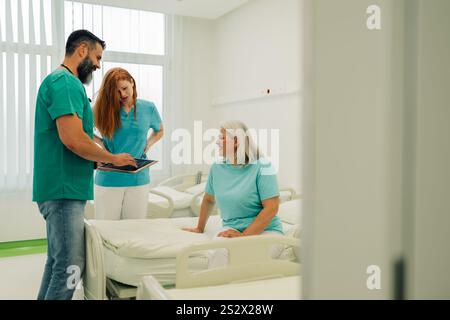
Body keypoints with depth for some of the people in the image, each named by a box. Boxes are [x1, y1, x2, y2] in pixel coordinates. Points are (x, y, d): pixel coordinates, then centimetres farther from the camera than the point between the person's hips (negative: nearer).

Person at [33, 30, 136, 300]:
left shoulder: (64, 82, 20)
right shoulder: (65, 82, -13)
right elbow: (73, 139, -24)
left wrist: (103, 160, 13)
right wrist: (113, 158, -9)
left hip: (62, 187, 11)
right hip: (65, 188, -11)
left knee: (58, 261, 17)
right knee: (71, 267, -6)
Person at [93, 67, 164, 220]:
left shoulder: (148, 108, 4)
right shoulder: (103, 109, 1)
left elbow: (159, 131, 22)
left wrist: (148, 144, 4)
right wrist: (100, 143, -6)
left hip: (138, 179, 1)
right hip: (109, 179, -1)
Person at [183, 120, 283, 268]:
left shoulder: (261, 167, -9)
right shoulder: (217, 168, 7)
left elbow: (271, 208, -13)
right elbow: (209, 199, 23)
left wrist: (244, 235, -18)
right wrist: (200, 228, 32)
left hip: (265, 230, -3)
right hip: (232, 229, 3)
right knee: (220, 255, -32)